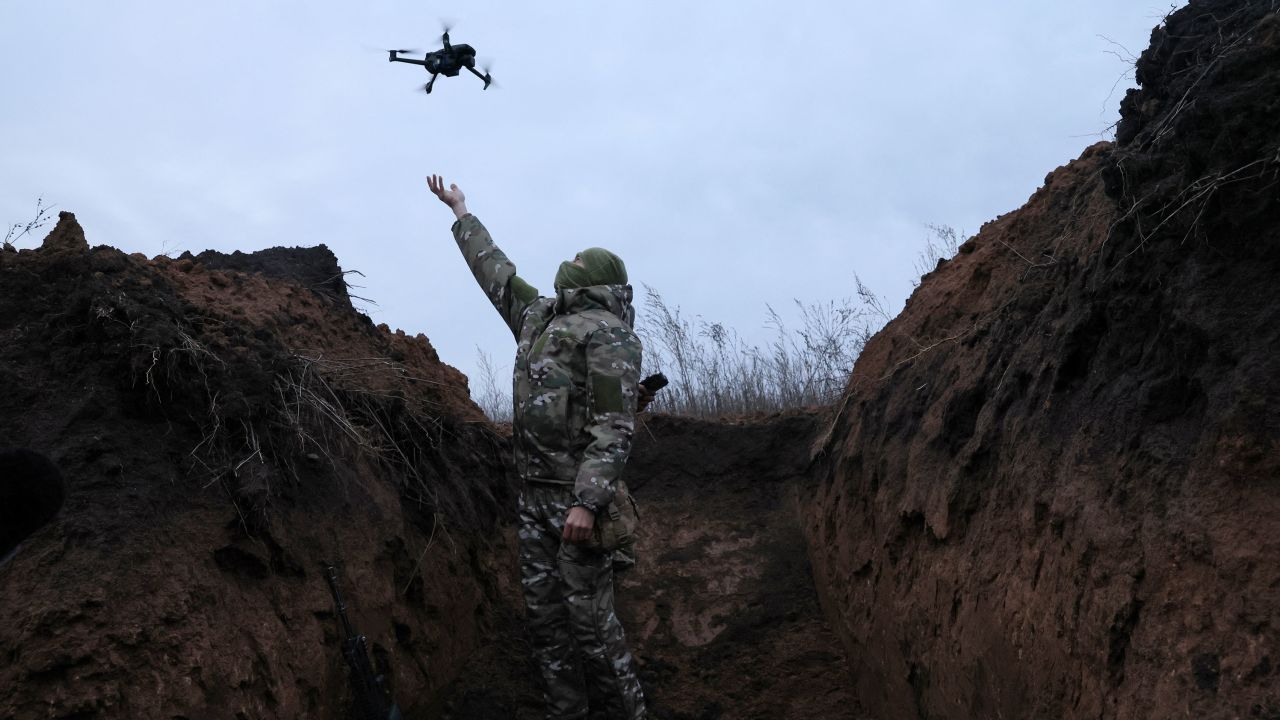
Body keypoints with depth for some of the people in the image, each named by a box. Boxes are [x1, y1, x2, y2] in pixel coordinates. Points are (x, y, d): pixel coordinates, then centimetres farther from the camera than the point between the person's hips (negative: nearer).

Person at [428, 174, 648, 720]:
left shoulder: (606, 331, -9)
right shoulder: (539, 316, 16)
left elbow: (615, 426, -17)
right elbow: (495, 270, 32)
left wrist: (587, 502, -25)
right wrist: (460, 211, 42)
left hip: (577, 493, -8)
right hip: (534, 492, 8)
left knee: (589, 615, -6)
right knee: (544, 613, 7)